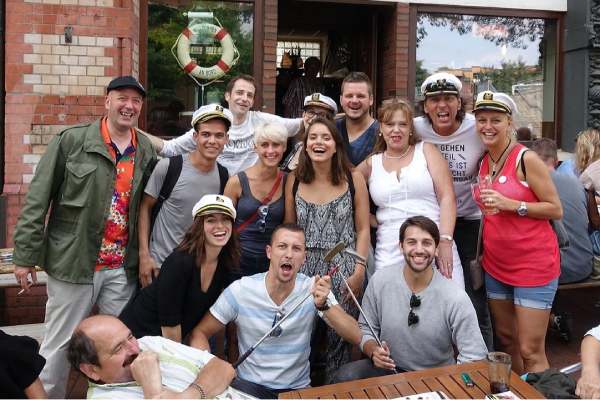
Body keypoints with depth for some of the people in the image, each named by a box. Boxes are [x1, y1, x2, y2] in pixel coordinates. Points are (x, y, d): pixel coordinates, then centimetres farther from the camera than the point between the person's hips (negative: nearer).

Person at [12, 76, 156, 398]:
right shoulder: (71, 140, -6)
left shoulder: (147, 151, 6)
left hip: (122, 268, 4)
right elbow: (37, 200, -6)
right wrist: (25, 255, -9)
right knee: (58, 346, 6)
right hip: (73, 262, -3)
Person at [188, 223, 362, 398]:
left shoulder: (314, 290, -6)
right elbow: (200, 332, 4)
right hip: (249, 384, -1)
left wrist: (324, 305, -28)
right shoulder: (240, 290, -6)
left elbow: (355, 337, -12)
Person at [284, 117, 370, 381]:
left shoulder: (353, 179, 0)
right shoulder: (294, 181, 5)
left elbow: (362, 229, 1)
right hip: (304, 269, 2)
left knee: (340, 338, 0)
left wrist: (359, 271, -7)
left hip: (343, 269, -1)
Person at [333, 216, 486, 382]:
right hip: (389, 368, 2)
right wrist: (373, 350, -15)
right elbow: (365, 329, 6)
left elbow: (474, 357, -13)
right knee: (345, 377, -25)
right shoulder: (379, 281, -7)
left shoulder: (456, 298, -16)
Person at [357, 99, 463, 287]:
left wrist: (445, 241, -11)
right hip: (390, 256, 1)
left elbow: (447, 197, 0)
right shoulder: (371, 164, 12)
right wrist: (373, 220, 1)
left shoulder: (426, 151, 8)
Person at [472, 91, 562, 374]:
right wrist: (480, 252, 10)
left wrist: (510, 204, -22)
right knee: (505, 339, 16)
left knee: (530, 352, -4)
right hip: (496, 264, 7)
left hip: (534, 264, -6)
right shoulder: (483, 162, 6)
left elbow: (556, 210, -12)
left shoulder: (526, 159, -13)